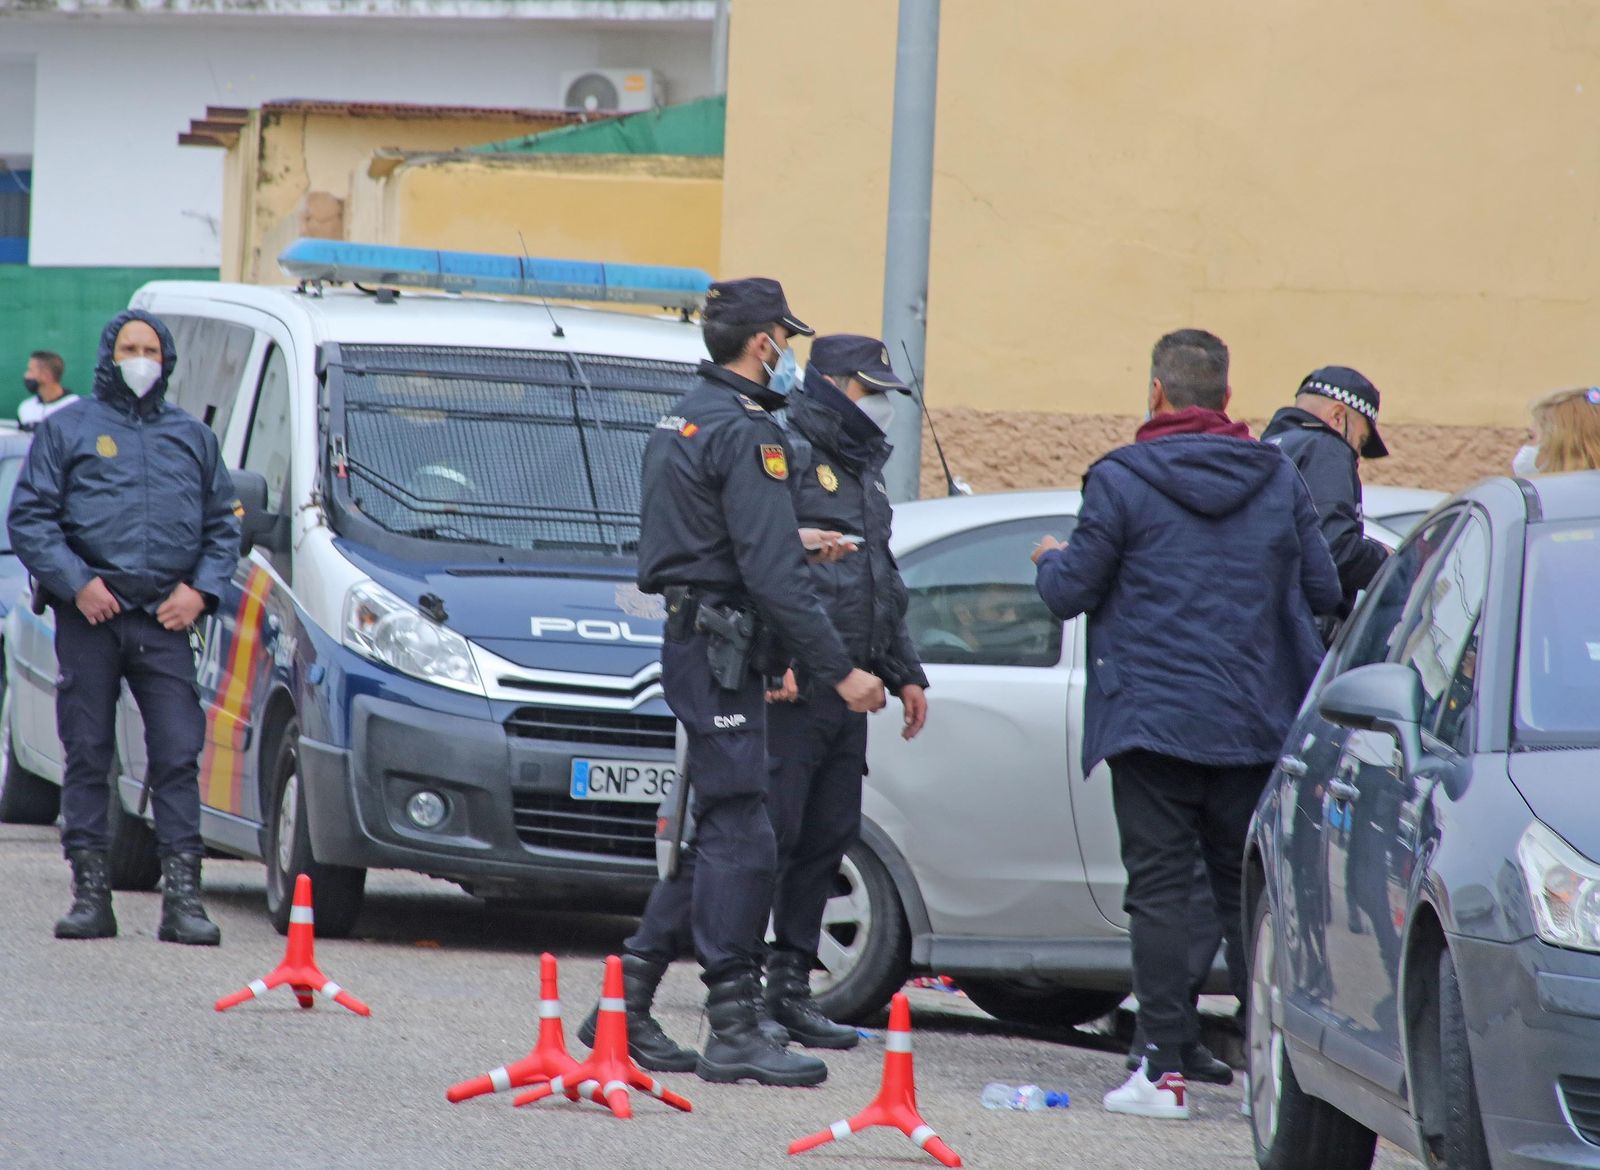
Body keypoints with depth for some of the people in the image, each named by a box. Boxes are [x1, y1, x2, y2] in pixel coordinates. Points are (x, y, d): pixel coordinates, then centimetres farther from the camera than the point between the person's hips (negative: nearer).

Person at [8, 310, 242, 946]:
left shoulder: (193, 437, 18)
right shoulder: (67, 429, 10)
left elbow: (223, 523, 20)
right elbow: (28, 518, 3)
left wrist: (200, 588, 2)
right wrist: (76, 581, -10)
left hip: (165, 619, 1)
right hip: (89, 617, -1)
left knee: (178, 756, -8)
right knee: (87, 756, 0)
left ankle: (183, 896, -10)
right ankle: (90, 893, 5)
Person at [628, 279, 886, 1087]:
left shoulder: (684, 419, 15)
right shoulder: (744, 434, -16)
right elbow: (773, 575, -21)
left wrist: (794, 540, 35)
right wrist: (839, 671, -19)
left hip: (689, 645, 10)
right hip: (721, 651, -10)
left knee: (708, 833, 14)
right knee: (739, 839, -9)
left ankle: (627, 1006, 15)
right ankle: (735, 1032, -9)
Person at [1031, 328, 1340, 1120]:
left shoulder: (1122, 480, -8)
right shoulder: (1279, 480, 4)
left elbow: (1071, 593, -6)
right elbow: (1324, 591, 9)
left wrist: (1050, 561, 17)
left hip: (1153, 719, -3)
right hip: (1255, 725, 3)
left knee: (1159, 889, -1)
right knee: (1251, 890, 12)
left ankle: (1164, 1069, -6)